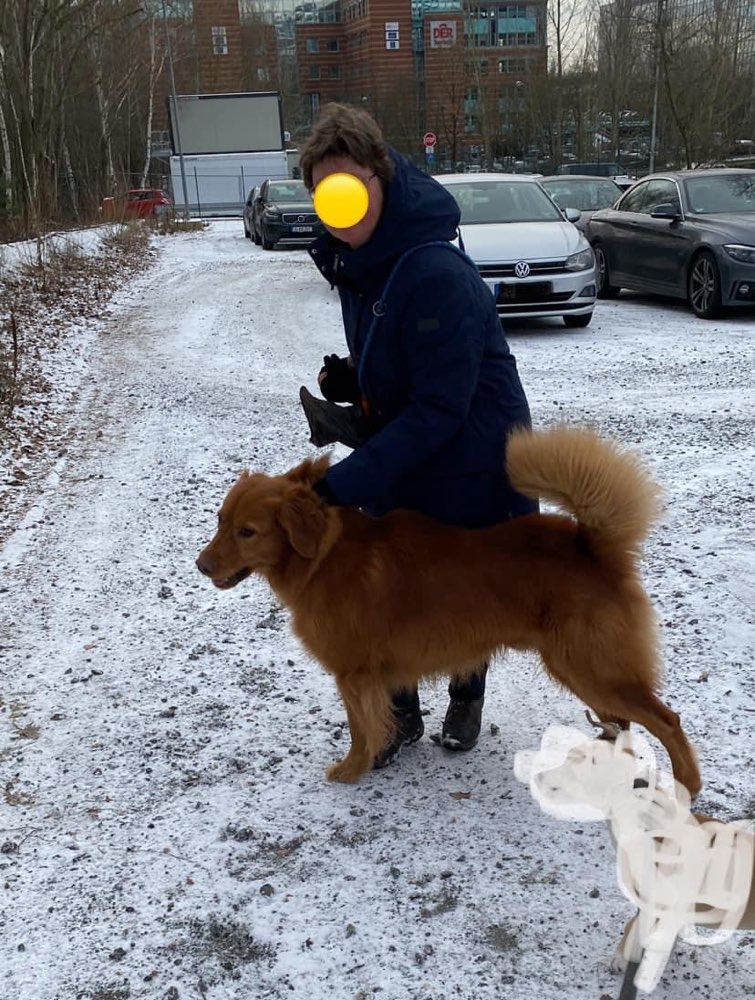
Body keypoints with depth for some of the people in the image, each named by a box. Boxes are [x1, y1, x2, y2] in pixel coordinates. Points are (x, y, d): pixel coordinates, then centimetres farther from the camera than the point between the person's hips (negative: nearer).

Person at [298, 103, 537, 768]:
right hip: (402, 464, 7)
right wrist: (350, 380, -8)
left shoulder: (437, 275, -30)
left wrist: (347, 481, -29)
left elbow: (439, 407, -29)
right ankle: (400, 713, 32)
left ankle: (467, 699, 41)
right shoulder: (355, 259, -2)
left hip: (471, 468, -7)